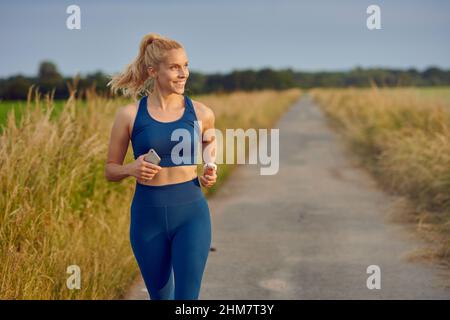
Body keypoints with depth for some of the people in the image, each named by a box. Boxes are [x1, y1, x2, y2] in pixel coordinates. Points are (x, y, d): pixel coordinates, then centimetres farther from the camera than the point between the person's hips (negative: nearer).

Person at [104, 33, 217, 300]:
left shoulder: (201, 113, 0)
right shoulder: (129, 115, -4)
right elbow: (110, 170, 5)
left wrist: (211, 170, 2)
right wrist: (131, 169, -17)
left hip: (191, 214, 0)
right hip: (148, 216, 1)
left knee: (187, 297, -9)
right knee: (160, 295, 15)